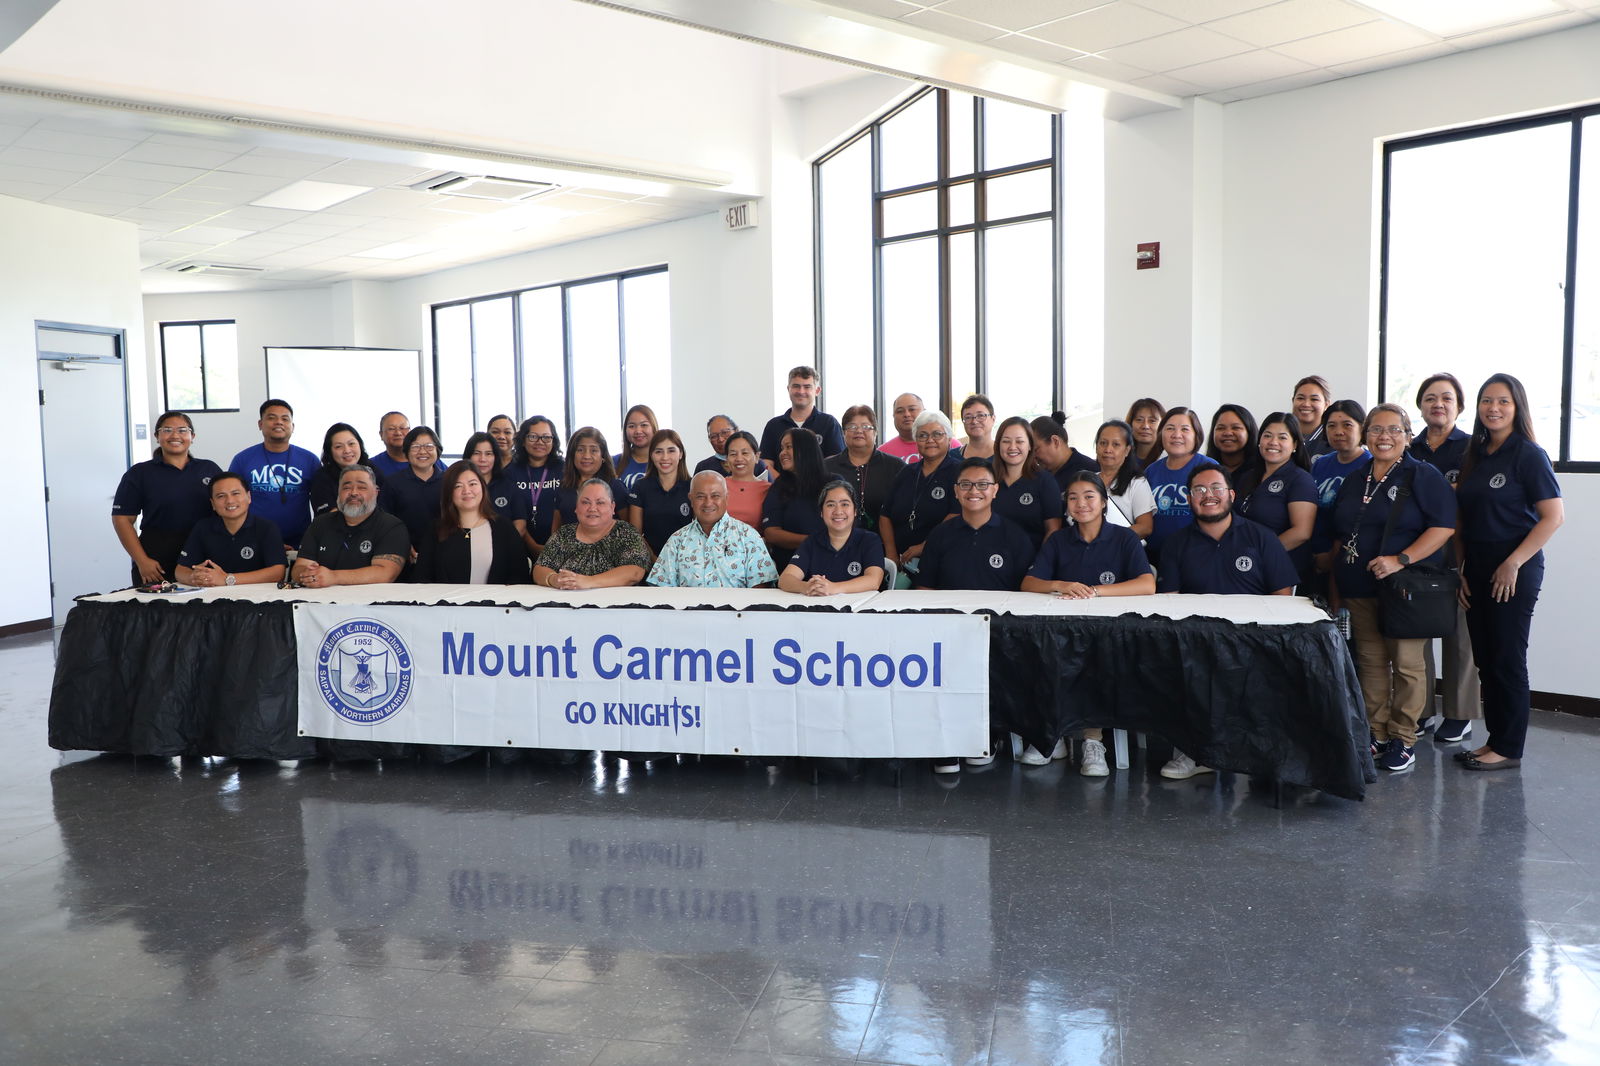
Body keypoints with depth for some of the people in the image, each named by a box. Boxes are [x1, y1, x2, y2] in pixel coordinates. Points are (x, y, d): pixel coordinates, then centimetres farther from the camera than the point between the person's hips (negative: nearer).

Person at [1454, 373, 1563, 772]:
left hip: (1514, 573, -7)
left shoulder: (1528, 454, -9)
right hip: (1477, 570, 7)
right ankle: (1495, 738, 21)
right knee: (1484, 659, 11)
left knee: (1507, 660, 0)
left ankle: (1509, 748, 10)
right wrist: (1462, 569, 6)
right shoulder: (1474, 456, 11)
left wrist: (1513, 563, -17)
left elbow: (1553, 516, -15)